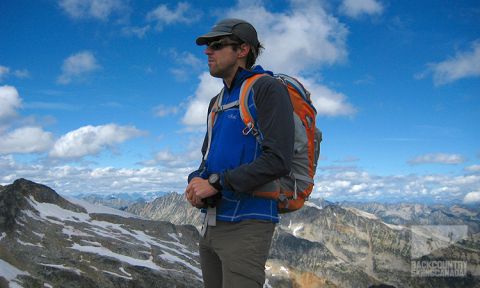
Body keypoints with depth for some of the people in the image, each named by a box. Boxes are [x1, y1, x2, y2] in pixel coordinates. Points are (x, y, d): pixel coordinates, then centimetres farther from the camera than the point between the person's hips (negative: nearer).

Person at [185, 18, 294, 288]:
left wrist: (215, 184, -17)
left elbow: (277, 160, -19)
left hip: (247, 225, -8)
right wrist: (196, 183, -2)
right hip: (213, 224, 8)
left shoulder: (268, 89, -8)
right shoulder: (218, 102, 17)